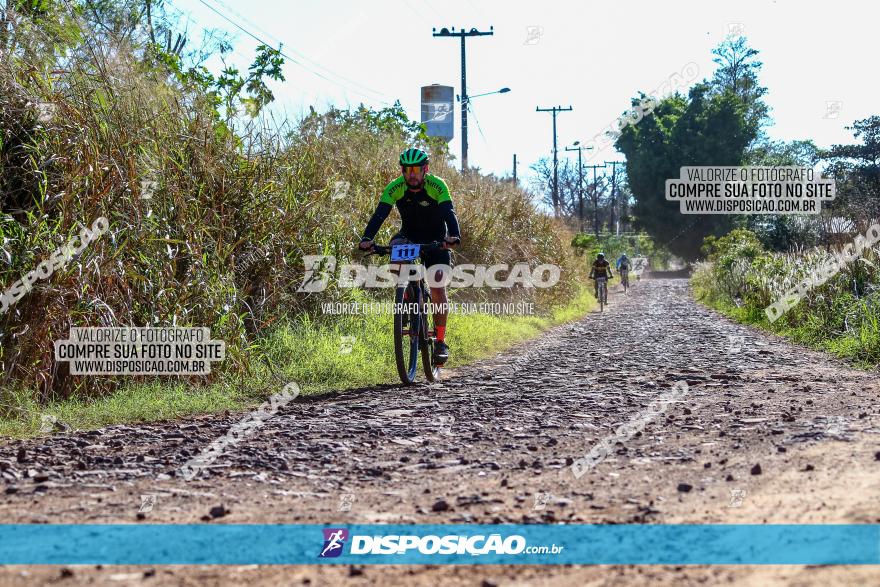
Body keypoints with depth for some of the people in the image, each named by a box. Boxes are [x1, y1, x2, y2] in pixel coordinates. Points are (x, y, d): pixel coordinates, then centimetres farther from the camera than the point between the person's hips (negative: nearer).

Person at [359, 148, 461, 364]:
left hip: (435, 238, -2)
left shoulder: (437, 186, -24)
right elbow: (380, 214, -28)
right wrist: (367, 238, -45)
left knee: (438, 287, -14)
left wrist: (454, 236, -56)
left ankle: (440, 340, -4)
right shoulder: (395, 188, -19)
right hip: (409, 235, 2)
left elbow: (449, 213, -36)